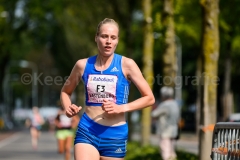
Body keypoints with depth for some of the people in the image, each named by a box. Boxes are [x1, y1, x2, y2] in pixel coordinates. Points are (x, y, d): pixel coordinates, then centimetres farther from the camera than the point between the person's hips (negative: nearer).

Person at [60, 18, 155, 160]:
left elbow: (149, 98, -2)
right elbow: (65, 91, 20)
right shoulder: (83, 65, 3)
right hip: (87, 132, 1)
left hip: (116, 135, 0)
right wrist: (68, 108, -2)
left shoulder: (126, 64, -4)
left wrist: (121, 108, -16)